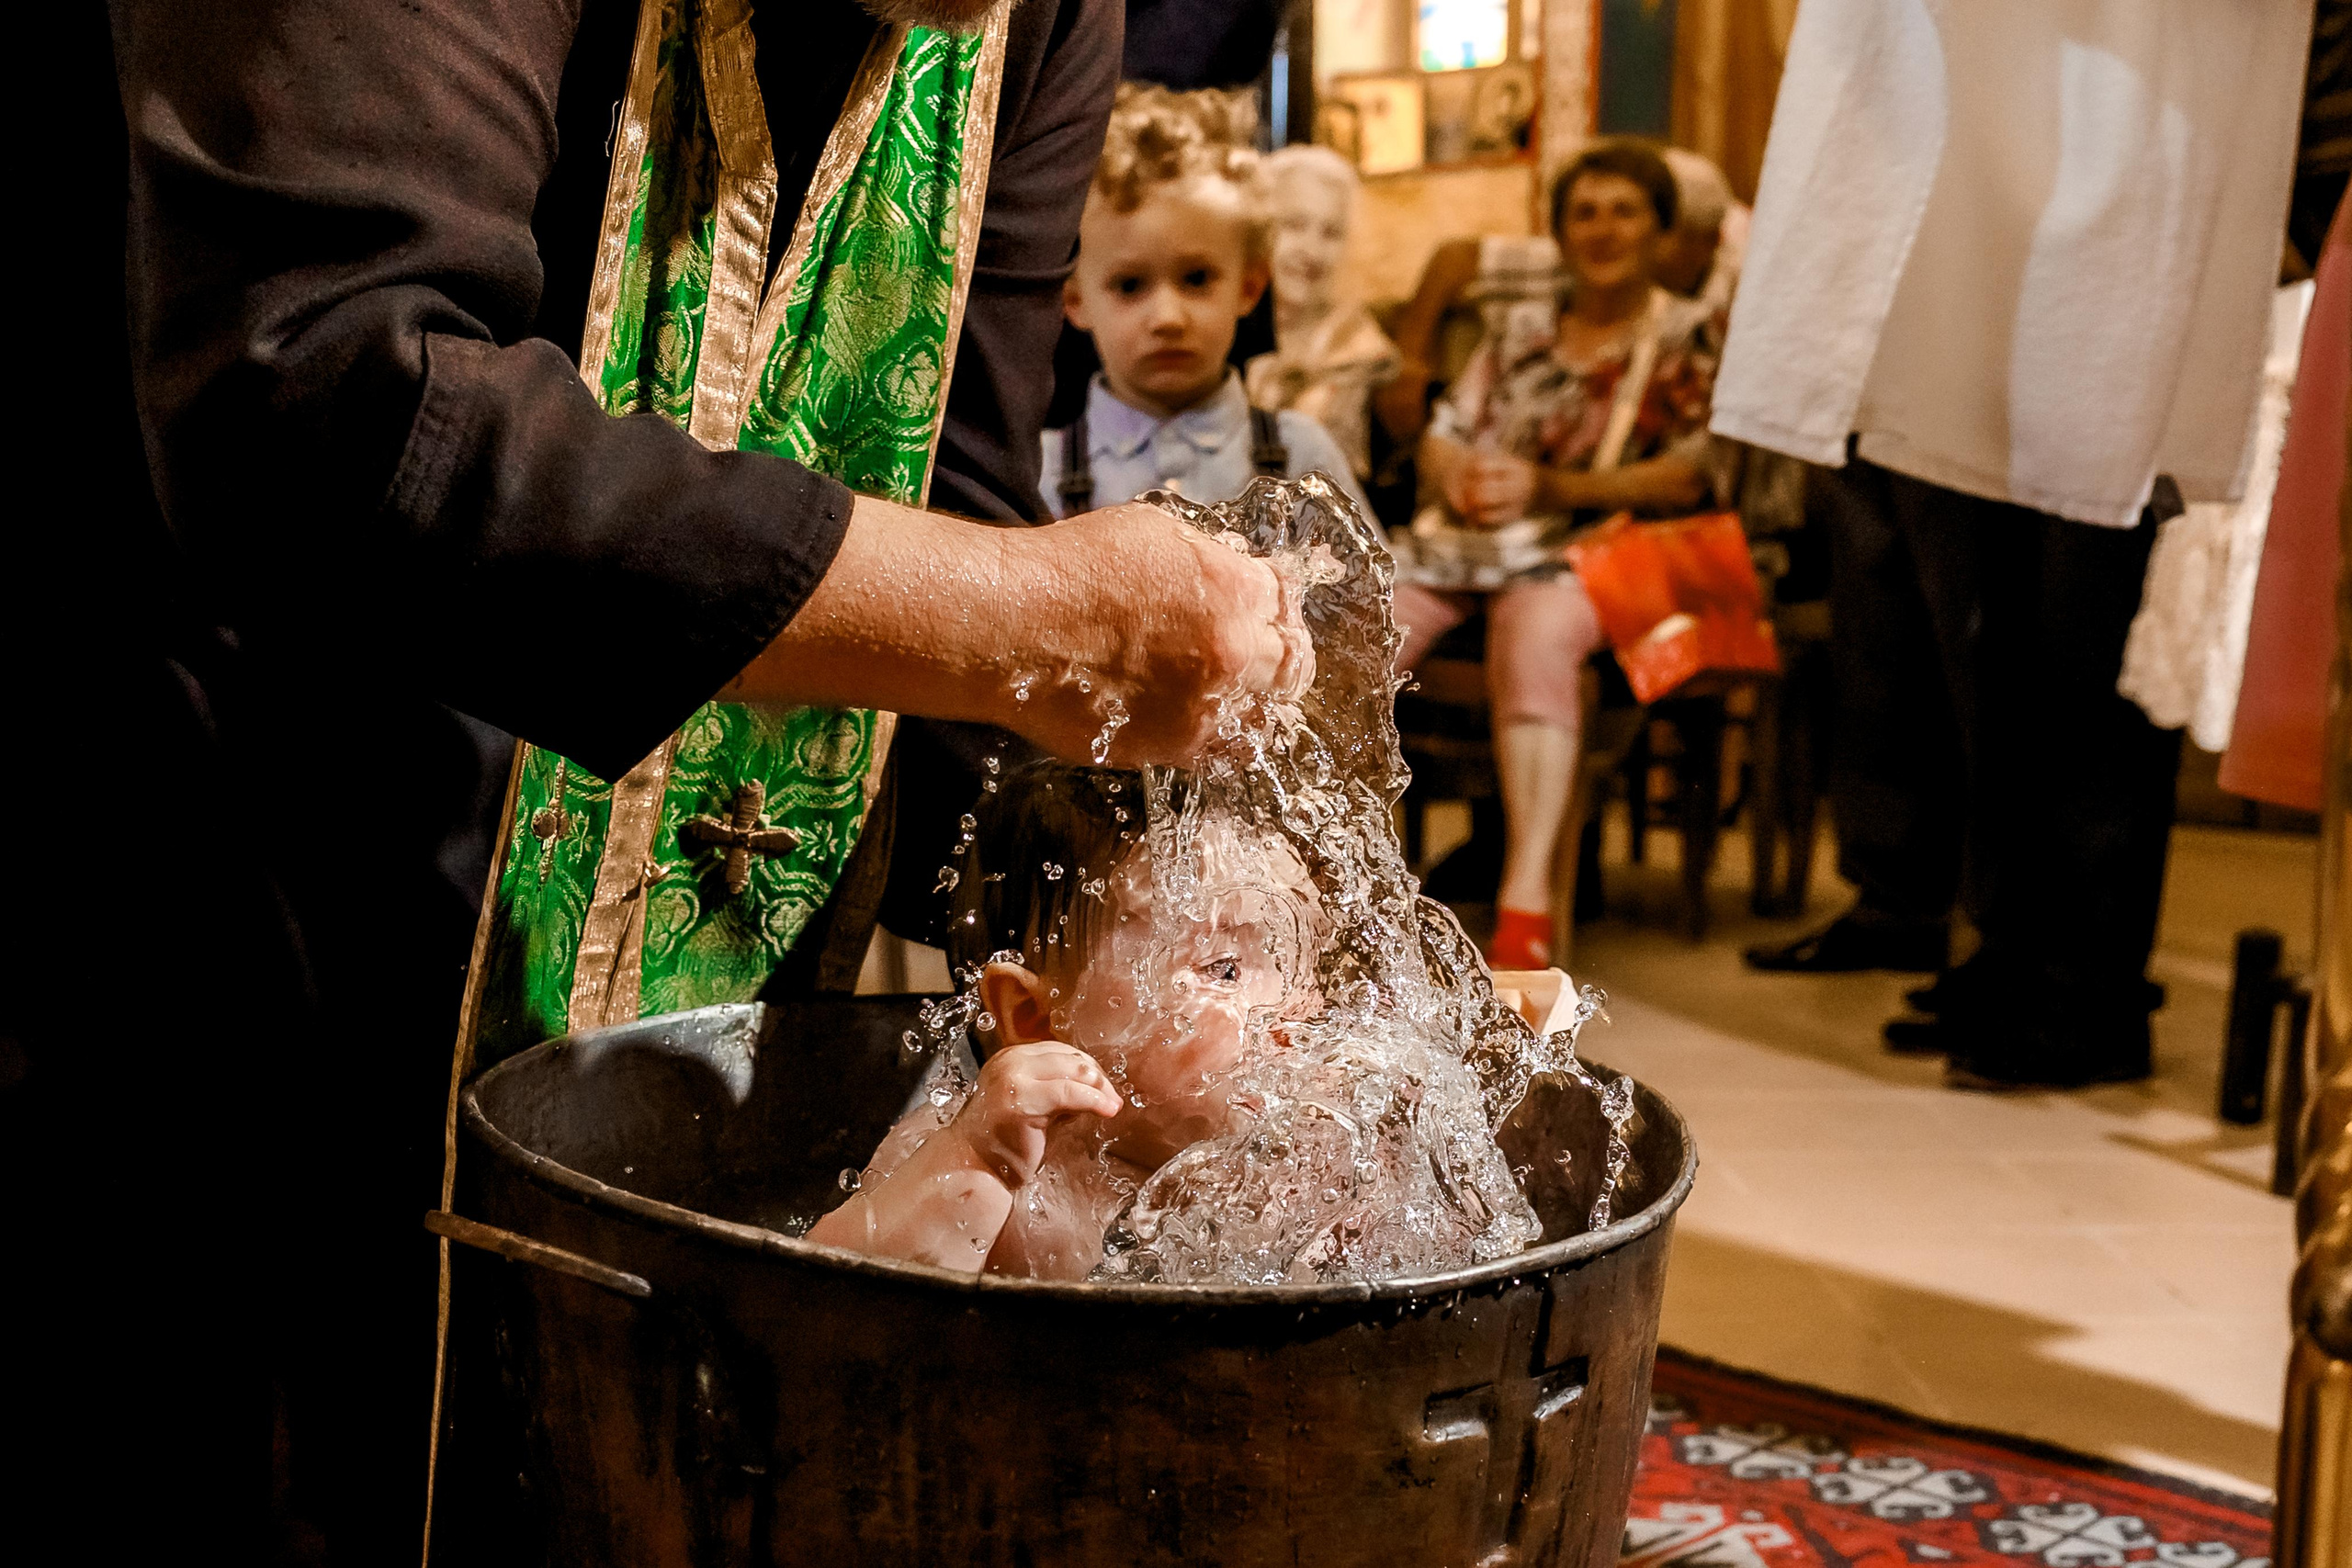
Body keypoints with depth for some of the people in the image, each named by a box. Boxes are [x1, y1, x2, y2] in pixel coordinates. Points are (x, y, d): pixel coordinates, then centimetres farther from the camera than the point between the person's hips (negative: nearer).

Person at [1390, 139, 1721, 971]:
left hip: (1578, 550, -4)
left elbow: (1689, 477, -2)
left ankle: (1527, 904, -45)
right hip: (1456, 541, 4)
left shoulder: (1689, 336, 10)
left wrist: (1547, 486, -10)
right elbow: (1440, 437, 23)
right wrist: (1457, 476, -2)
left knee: (1534, 638, -40)